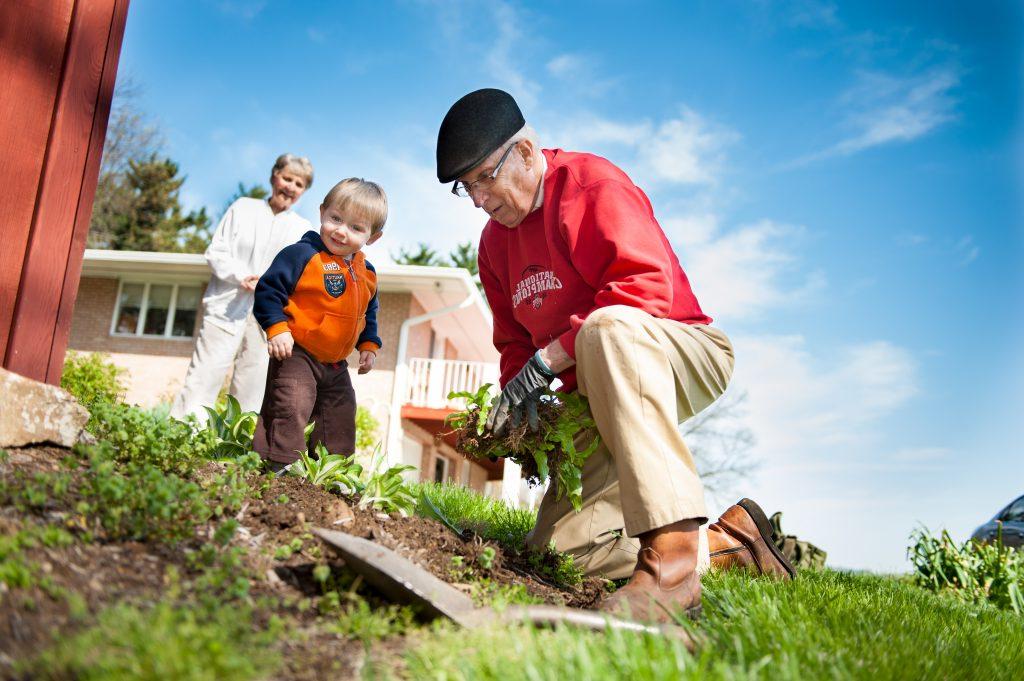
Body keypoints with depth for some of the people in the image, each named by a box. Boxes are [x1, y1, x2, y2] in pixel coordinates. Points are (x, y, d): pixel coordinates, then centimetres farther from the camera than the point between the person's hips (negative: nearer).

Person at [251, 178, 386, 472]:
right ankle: (279, 465, -6)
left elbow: (369, 314, 20)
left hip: (336, 365, 7)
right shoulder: (303, 254, -15)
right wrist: (277, 329, -23)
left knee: (341, 421, 13)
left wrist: (368, 345, 10)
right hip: (296, 354, -7)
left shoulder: (367, 273, 7)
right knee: (290, 410, -16)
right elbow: (268, 289, -15)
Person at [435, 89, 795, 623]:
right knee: (559, 546, -1)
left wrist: (545, 361, -26)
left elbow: (646, 286, -27)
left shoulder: (590, 183, -13)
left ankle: (672, 560, -46)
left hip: (687, 358, -8)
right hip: (602, 398, 8)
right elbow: (514, 341, 16)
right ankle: (727, 543, 8)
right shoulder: (495, 242, 12)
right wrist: (521, 394, -6)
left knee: (609, 327, -43)